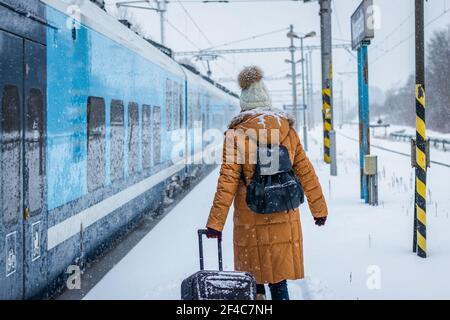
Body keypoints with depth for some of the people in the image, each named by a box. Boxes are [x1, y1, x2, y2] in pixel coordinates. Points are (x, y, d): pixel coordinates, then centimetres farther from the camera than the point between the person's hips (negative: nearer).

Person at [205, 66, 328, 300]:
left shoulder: (237, 133, -5)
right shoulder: (286, 129, 5)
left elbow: (228, 180, -10)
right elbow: (305, 171, 9)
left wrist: (216, 221, -9)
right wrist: (319, 208, 18)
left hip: (251, 218, -3)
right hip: (284, 218, 3)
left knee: (253, 280, 11)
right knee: (279, 277, 10)